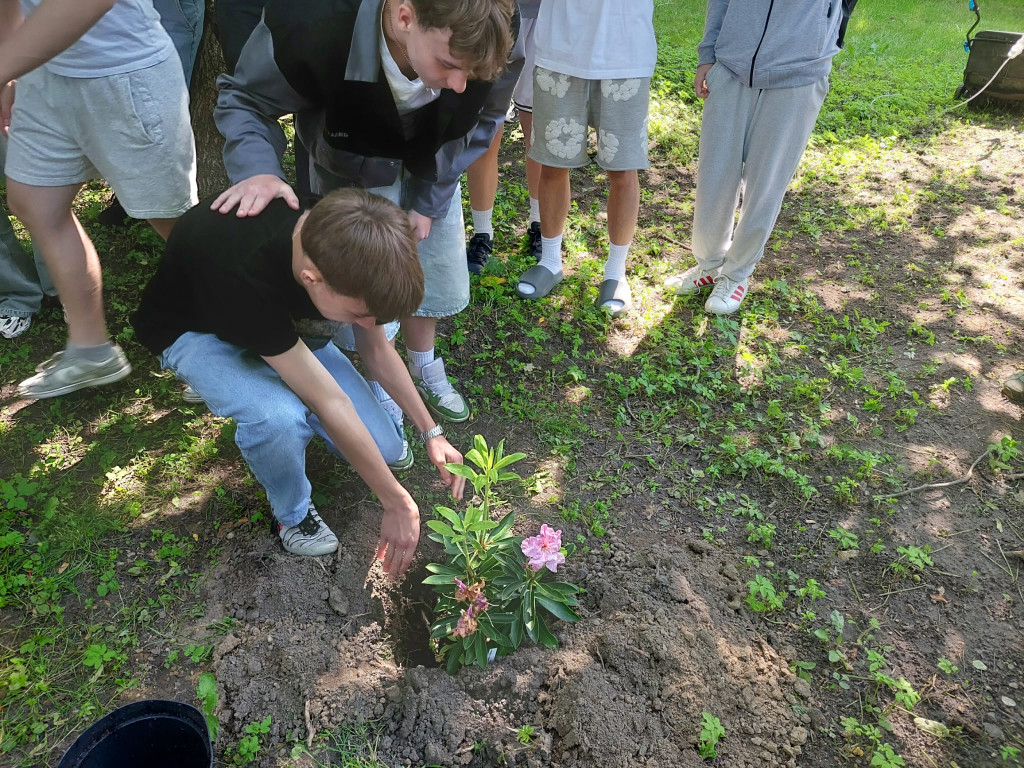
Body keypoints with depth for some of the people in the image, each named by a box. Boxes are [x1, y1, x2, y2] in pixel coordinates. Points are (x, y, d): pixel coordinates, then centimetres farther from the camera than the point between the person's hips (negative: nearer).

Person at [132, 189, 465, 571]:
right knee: (280, 419, -38)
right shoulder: (243, 277, -42)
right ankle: (293, 512, -4)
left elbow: (377, 349, -6)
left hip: (283, 321, 5)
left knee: (383, 446, -8)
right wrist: (398, 504, -25)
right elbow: (330, 403, -36)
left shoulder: (342, 245, -25)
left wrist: (431, 432, -5)